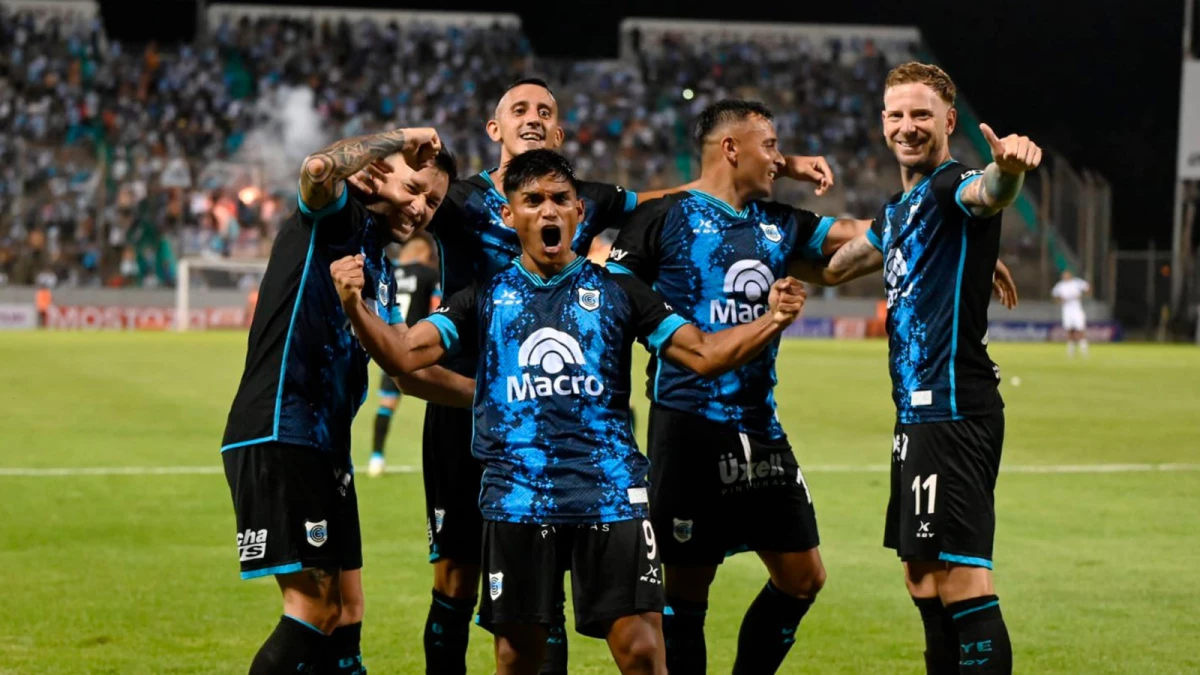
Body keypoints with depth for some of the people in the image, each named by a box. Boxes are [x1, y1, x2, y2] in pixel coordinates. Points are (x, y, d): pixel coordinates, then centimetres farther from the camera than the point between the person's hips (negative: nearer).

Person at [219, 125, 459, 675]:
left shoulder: (383, 273, 21)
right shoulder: (336, 218, -4)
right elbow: (319, 167, -27)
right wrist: (398, 141, -13)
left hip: (326, 446, 10)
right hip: (278, 438, -10)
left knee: (344, 613, 10)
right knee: (315, 608, -12)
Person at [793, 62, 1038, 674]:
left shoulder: (953, 187, -11)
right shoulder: (897, 210, 17)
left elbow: (989, 193, -38)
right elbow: (836, 266, 37)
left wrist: (1008, 167, -58)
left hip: (954, 411, -10)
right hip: (918, 412, 10)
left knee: (962, 579, -14)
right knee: (924, 582, 15)